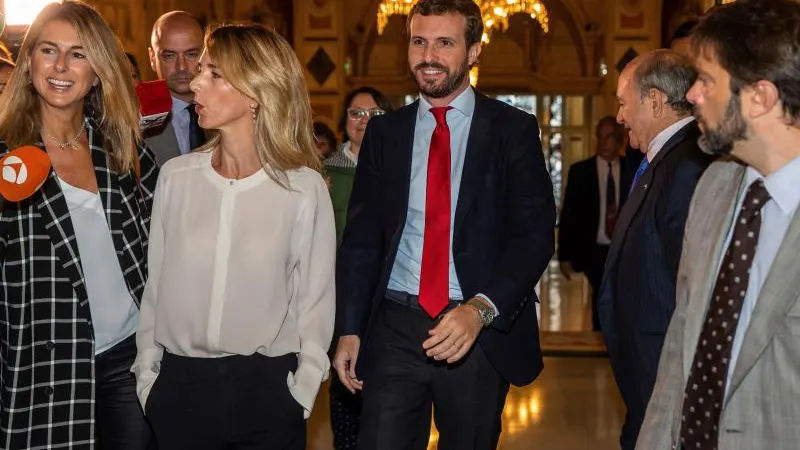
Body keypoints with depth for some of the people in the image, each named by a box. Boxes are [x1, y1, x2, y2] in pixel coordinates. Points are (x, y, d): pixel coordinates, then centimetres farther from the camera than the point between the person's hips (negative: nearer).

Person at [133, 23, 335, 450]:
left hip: (266, 388, -2)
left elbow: (315, 296, -2)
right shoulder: (175, 176, -2)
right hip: (180, 384, 2)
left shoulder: (304, 187, -8)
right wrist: (147, 373, 6)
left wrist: (301, 390, -5)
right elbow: (155, 283, 5)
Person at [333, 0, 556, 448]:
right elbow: (361, 237, 8)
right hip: (395, 327, 2)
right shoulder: (384, 131, 7)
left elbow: (536, 234, -8)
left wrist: (480, 309, -22)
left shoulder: (514, 129, -2)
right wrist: (349, 329, 2)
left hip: (481, 330, -1)